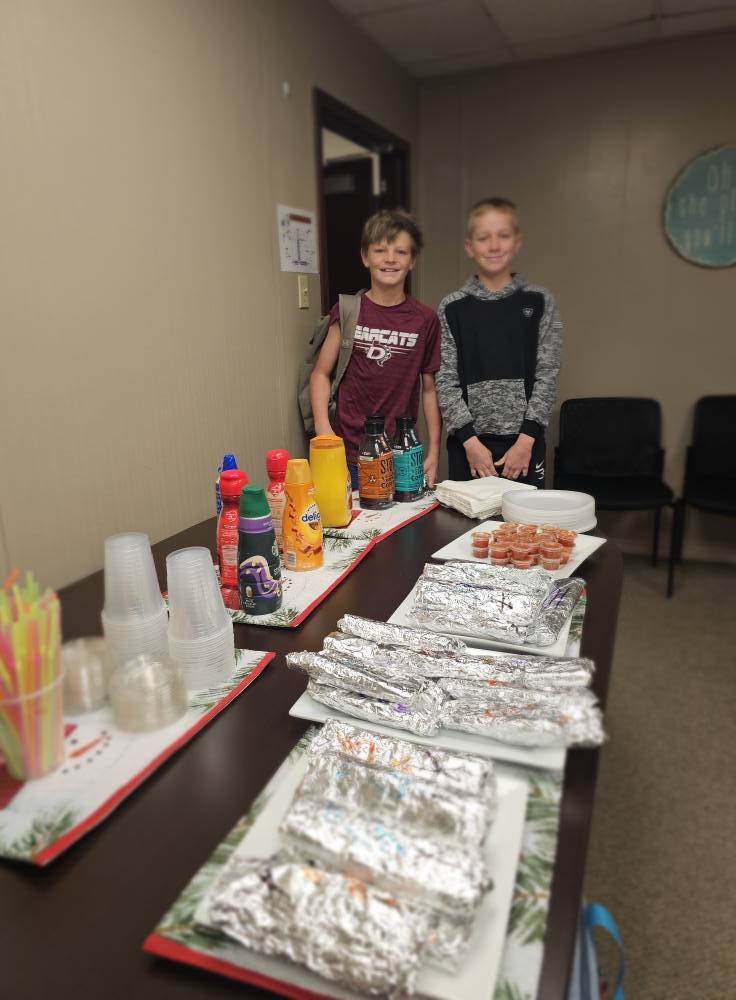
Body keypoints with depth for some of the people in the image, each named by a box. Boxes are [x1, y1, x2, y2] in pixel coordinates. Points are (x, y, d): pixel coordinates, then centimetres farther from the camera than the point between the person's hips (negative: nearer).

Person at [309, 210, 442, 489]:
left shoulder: (425, 320, 2)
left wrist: (433, 452, 3)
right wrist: (322, 427, -10)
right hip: (348, 454, -1)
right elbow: (321, 373, 3)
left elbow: (430, 388, 6)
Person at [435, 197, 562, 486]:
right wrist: (470, 440, -9)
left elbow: (547, 374, 0)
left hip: (524, 443, 0)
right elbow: (446, 380, -1)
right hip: (468, 444, 0)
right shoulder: (451, 308, 3)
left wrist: (526, 439, -8)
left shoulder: (538, 302, 4)